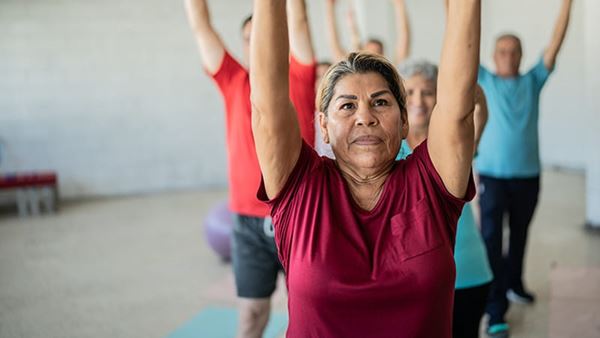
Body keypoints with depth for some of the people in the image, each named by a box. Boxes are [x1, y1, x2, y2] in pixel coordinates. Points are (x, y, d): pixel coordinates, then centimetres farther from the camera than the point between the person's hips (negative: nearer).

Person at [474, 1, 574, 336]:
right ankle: (496, 310, -3)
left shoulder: (533, 81, 6)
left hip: (528, 174, 3)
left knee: (519, 234, 19)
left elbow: (556, 43, 1)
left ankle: (514, 283, 41)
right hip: (492, 175, -3)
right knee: (492, 239, -7)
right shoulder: (484, 81, 2)